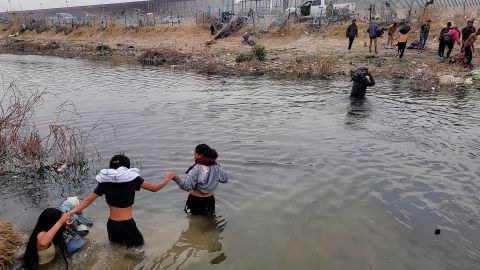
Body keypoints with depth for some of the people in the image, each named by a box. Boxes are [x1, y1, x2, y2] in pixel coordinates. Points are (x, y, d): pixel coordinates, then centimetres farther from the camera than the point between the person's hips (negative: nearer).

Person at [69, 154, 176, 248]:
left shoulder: (105, 182, -3)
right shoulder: (132, 178, -10)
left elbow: (88, 200, -6)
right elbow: (154, 188, -2)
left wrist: (71, 213, -2)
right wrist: (168, 178, 12)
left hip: (111, 225, 4)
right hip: (127, 224, -4)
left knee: (116, 246, 33)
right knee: (138, 245, 21)